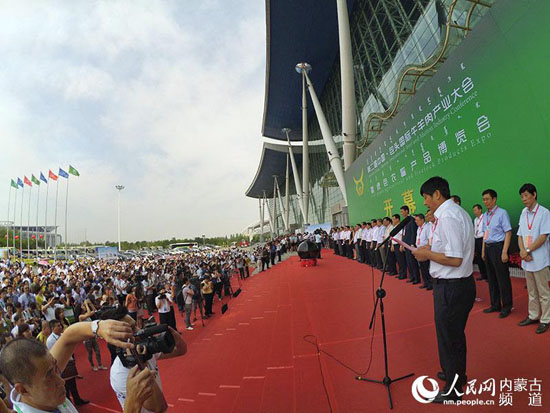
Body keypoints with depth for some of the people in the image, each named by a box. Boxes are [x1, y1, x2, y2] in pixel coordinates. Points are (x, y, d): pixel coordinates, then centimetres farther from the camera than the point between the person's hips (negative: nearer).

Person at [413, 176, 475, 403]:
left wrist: (428, 254, -14)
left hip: (451, 287, -10)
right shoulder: (460, 213, 9)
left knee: (448, 338, 8)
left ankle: (453, 390, 27)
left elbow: (455, 259, -27)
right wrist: (433, 248, 10)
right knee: (456, 334, 26)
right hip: (463, 283, 10)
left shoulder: (447, 217, -23)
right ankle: (456, 374, 47)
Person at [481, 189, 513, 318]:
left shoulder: (502, 213, -10)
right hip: (488, 248, 7)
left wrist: (504, 252, -18)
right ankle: (495, 305, 27)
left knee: (502, 278, 2)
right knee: (491, 278, 14)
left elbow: (508, 233, -13)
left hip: (498, 247, -7)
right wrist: (483, 251, 14)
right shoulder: (485, 215, 10)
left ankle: (506, 307, 17)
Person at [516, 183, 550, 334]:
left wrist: (528, 251, -14)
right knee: (531, 292, 16)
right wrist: (522, 251, -7)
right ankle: (533, 316, 27)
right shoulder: (523, 214, 10)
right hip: (526, 260, 6)